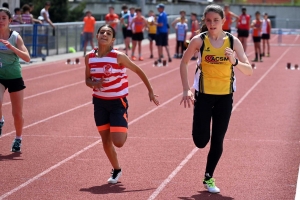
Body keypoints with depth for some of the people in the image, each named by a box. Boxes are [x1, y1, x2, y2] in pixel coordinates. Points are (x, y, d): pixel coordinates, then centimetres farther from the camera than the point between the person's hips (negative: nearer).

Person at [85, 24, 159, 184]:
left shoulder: (118, 57, -15)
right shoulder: (89, 57, -4)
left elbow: (138, 71, -4)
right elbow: (87, 80, 8)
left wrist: (150, 91, 0)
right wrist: (94, 84, -16)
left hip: (118, 102, -4)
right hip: (100, 102, 4)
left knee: (118, 142, -13)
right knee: (106, 141, 9)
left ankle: (124, 132, 24)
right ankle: (116, 170, 31)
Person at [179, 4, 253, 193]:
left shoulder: (233, 41, -7)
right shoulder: (199, 40, -9)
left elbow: (249, 71, -9)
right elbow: (184, 63, 3)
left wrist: (235, 61, -29)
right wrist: (186, 90, -6)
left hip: (225, 96, 1)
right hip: (204, 94, -1)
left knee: (217, 140, 3)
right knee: (201, 141, -5)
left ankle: (209, 178, 21)